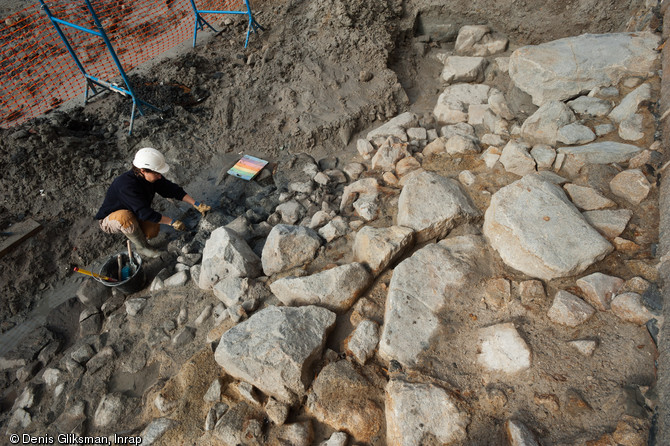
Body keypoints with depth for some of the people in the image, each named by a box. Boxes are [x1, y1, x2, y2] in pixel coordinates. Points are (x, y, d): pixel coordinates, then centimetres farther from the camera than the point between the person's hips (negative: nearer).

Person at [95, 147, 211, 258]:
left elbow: (173, 189, -4)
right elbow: (144, 213, -38)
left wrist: (196, 204, -13)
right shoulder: (127, 185, -36)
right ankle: (142, 247, -12)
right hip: (109, 220, -6)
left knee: (153, 229, -22)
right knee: (126, 217, -39)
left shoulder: (153, 177, -14)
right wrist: (173, 222, -34)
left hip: (133, 214, 6)